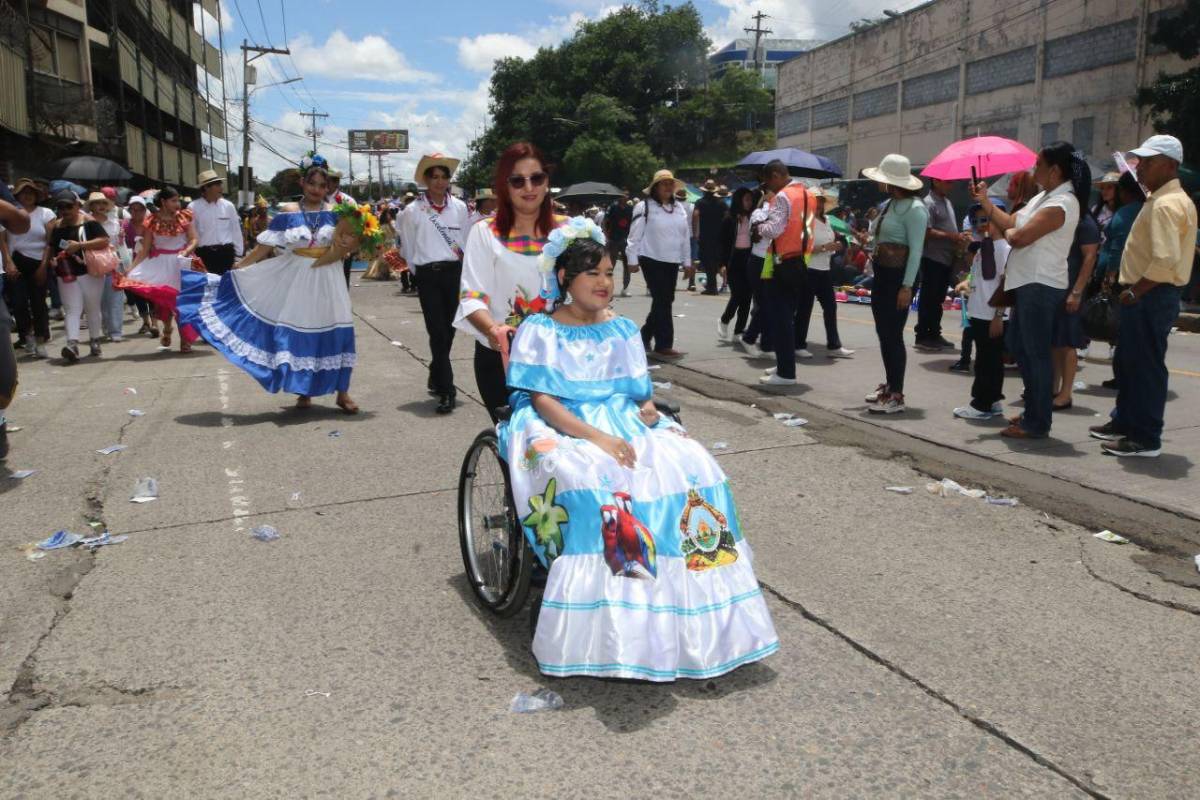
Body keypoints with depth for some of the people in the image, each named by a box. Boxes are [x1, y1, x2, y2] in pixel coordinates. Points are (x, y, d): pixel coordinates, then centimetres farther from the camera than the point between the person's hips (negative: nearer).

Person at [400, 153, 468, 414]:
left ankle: (436, 378, 32)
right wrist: (419, 272, 10)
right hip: (428, 276, -2)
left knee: (448, 330, 11)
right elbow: (408, 248, 7)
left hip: (454, 272, 3)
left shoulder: (459, 207, 5)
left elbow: (465, 241, 11)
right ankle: (447, 390, -8)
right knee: (437, 332, -7)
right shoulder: (413, 211, 0)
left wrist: (460, 267, 10)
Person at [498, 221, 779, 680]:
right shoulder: (540, 331, 3)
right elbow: (542, 400, -8)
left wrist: (646, 409, -9)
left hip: (625, 426, 5)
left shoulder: (623, 331, 17)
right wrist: (596, 437, -23)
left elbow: (639, 393, 16)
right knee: (592, 483, -37)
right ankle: (614, 633, -32)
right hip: (563, 431, -4)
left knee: (690, 466, -22)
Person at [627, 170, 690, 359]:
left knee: (664, 300, 11)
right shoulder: (644, 207, -7)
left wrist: (687, 261, 12)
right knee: (662, 301, -9)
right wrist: (633, 259, -9)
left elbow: (685, 235, 13)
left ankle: (645, 335, 28)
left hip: (672, 261, 6)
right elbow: (635, 235, -7)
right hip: (652, 260, -6)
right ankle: (663, 344, -4)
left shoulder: (680, 208, 10)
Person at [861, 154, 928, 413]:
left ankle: (897, 396, 1)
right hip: (881, 274, 9)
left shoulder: (913, 208, -13)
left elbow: (916, 251, -17)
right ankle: (889, 385, 25)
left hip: (898, 277, -9)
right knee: (883, 333, 13)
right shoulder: (889, 204, 12)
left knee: (893, 335, -6)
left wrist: (907, 286, -21)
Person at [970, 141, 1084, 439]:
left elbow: (1020, 237, -24)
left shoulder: (1061, 203, -18)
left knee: (1037, 353, -5)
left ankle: (1037, 424, 3)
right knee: (1017, 344, 18)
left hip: (1041, 286, -11)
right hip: (1029, 282, 11)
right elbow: (1012, 222, 17)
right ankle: (1034, 411, 29)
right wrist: (985, 201, 14)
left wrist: (1009, 232, -3)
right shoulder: (1044, 197, 14)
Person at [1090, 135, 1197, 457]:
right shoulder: (1169, 199, 17)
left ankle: (1145, 439, 2)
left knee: (1145, 366, -5)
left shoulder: (1166, 204, -17)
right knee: (1128, 362, 19)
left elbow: (1165, 260, -27)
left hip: (1152, 296, -11)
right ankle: (1124, 422, 31)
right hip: (1148, 295, 11)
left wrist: (1134, 291, -18)